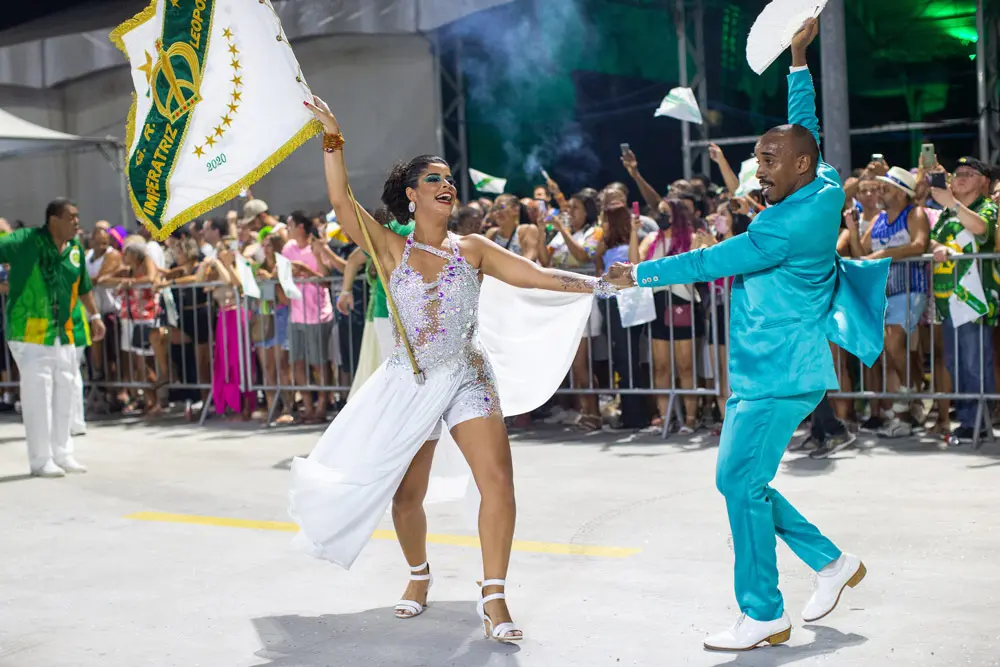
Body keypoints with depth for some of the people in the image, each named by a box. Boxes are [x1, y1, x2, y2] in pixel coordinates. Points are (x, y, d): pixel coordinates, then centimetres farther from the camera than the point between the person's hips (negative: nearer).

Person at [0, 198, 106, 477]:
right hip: (31, 330, -6)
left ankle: (62, 454, 21)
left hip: (66, 333, 6)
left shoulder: (76, 248, 8)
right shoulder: (28, 240, -9)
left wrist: (94, 316, 26)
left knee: (65, 391, 10)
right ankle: (41, 459, 4)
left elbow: (83, 286, 21)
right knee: (38, 392, -5)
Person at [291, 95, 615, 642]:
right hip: (410, 383, 0)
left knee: (498, 480, -16)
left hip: (469, 378, 1)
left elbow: (538, 276, 0)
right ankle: (419, 573, 35)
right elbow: (342, 201, -13)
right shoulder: (391, 250, -1)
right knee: (406, 493, 7)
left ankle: (493, 597, -10)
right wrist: (332, 139, -19)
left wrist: (596, 284, -10)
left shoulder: (472, 249, 3)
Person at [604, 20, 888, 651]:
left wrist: (638, 274, -9)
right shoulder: (822, 191, 8)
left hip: (780, 378, -10)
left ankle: (764, 617, -2)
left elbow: (713, 261, -17)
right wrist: (799, 60, 32)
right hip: (764, 373, 10)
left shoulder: (790, 224, -19)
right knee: (742, 482, 13)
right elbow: (805, 131, 26)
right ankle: (832, 562, 23)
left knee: (742, 484, -9)